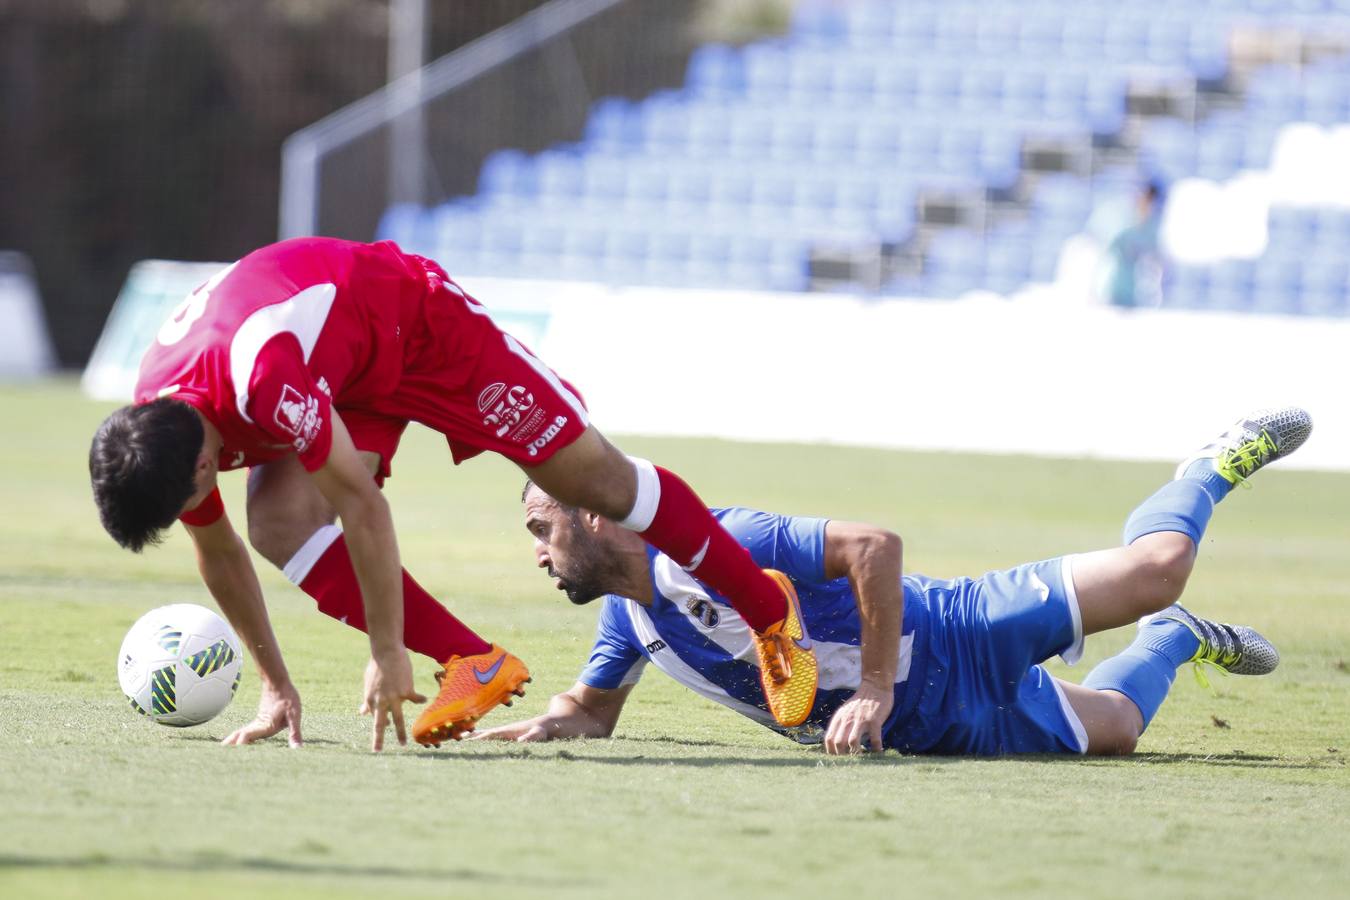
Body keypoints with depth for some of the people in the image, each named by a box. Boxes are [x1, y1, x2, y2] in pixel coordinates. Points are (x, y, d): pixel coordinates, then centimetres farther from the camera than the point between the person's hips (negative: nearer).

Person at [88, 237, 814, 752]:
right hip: (342, 375, 6)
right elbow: (216, 551, -2)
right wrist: (275, 687, 2)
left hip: (420, 321, -6)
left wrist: (387, 655, -32)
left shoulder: (261, 377, -44)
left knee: (594, 478, -1)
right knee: (278, 524, -18)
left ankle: (768, 609, 18)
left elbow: (362, 503, -38)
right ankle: (475, 664, -12)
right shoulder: (151, 429, -18)